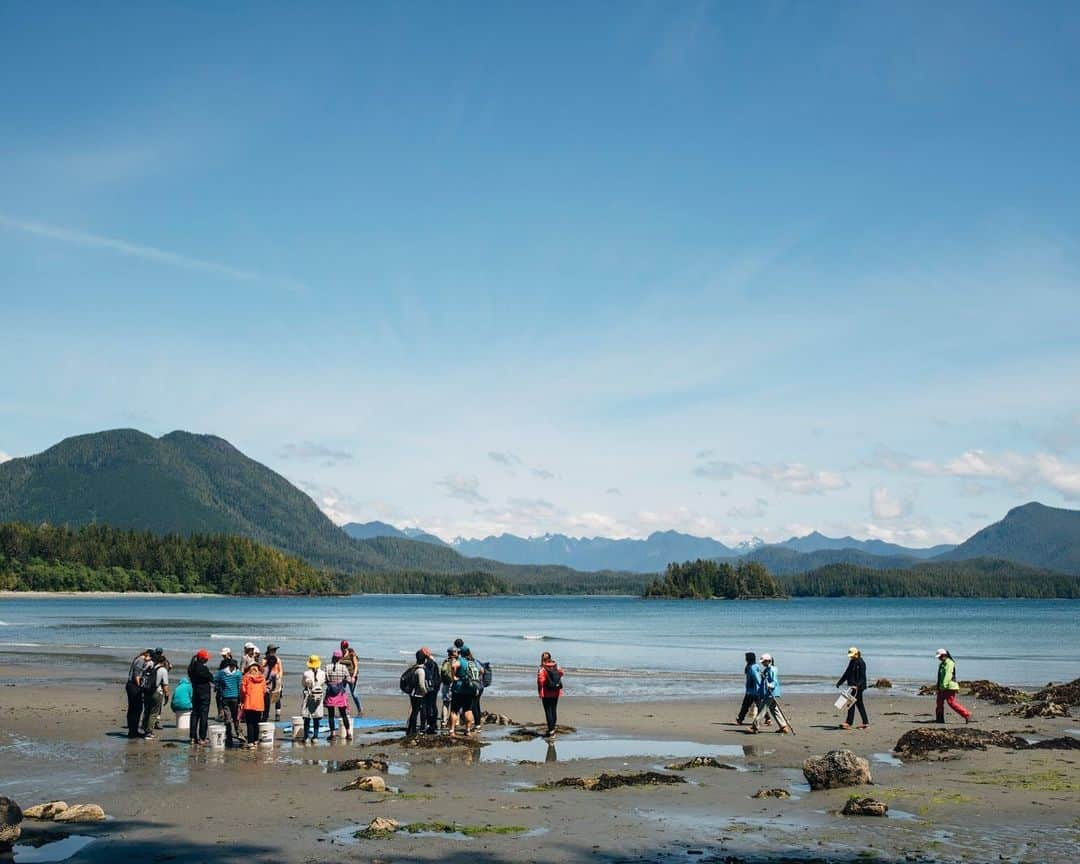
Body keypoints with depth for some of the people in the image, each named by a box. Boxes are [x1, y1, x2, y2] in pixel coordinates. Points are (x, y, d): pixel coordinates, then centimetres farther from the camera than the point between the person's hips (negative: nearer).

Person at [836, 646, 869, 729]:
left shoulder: (861, 663, -11)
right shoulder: (852, 662, 15)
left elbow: (862, 676, -17)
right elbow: (846, 673, 22)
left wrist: (858, 685, -28)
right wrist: (839, 682, 21)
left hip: (858, 687, -9)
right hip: (852, 686, 9)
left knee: (852, 703, -11)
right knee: (859, 704, 11)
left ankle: (848, 723, -11)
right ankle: (865, 722, 17)